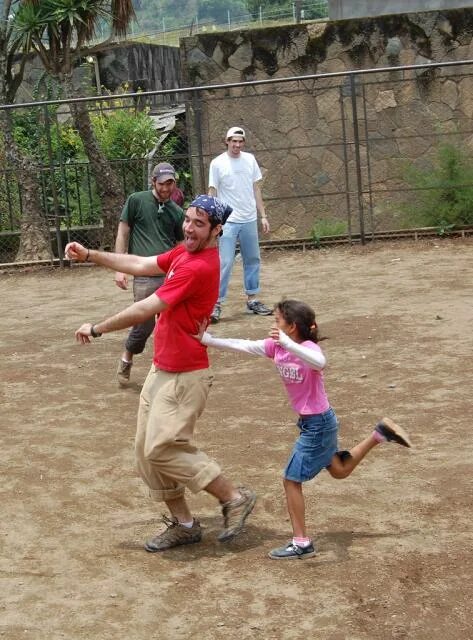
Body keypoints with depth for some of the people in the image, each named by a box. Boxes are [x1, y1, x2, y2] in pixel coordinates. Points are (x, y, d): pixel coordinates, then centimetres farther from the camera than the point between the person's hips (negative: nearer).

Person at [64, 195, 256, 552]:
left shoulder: (199, 267, -23)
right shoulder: (184, 252, 7)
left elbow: (145, 310, -22)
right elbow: (140, 265, 16)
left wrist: (96, 329, -12)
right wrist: (89, 255, 10)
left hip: (185, 375, -10)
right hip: (162, 370, 10)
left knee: (163, 449, -12)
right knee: (146, 449, 12)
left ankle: (234, 498, 2)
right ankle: (183, 523, 22)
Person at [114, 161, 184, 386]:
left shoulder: (177, 212, 14)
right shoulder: (136, 201, 4)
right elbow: (123, 234, 5)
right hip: (144, 276, -3)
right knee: (144, 325, -3)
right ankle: (127, 357, 27)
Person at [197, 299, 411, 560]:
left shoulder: (308, 347, -25)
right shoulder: (276, 346, -2)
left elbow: (319, 363, -49)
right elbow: (242, 345, 0)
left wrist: (287, 343, -58)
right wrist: (206, 339, -7)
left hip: (318, 423, -9)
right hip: (309, 422, 9)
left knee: (291, 479, -3)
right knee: (339, 470, 24)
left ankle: (301, 544, 7)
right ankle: (380, 433, 32)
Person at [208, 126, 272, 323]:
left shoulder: (250, 159, 6)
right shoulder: (217, 163, -6)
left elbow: (256, 189, 11)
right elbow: (212, 194, -6)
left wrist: (263, 216, 9)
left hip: (249, 220, 5)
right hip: (228, 221, -5)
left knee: (253, 260, 11)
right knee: (225, 263, -10)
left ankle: (253, 300, 21)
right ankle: (216, 304, -7)